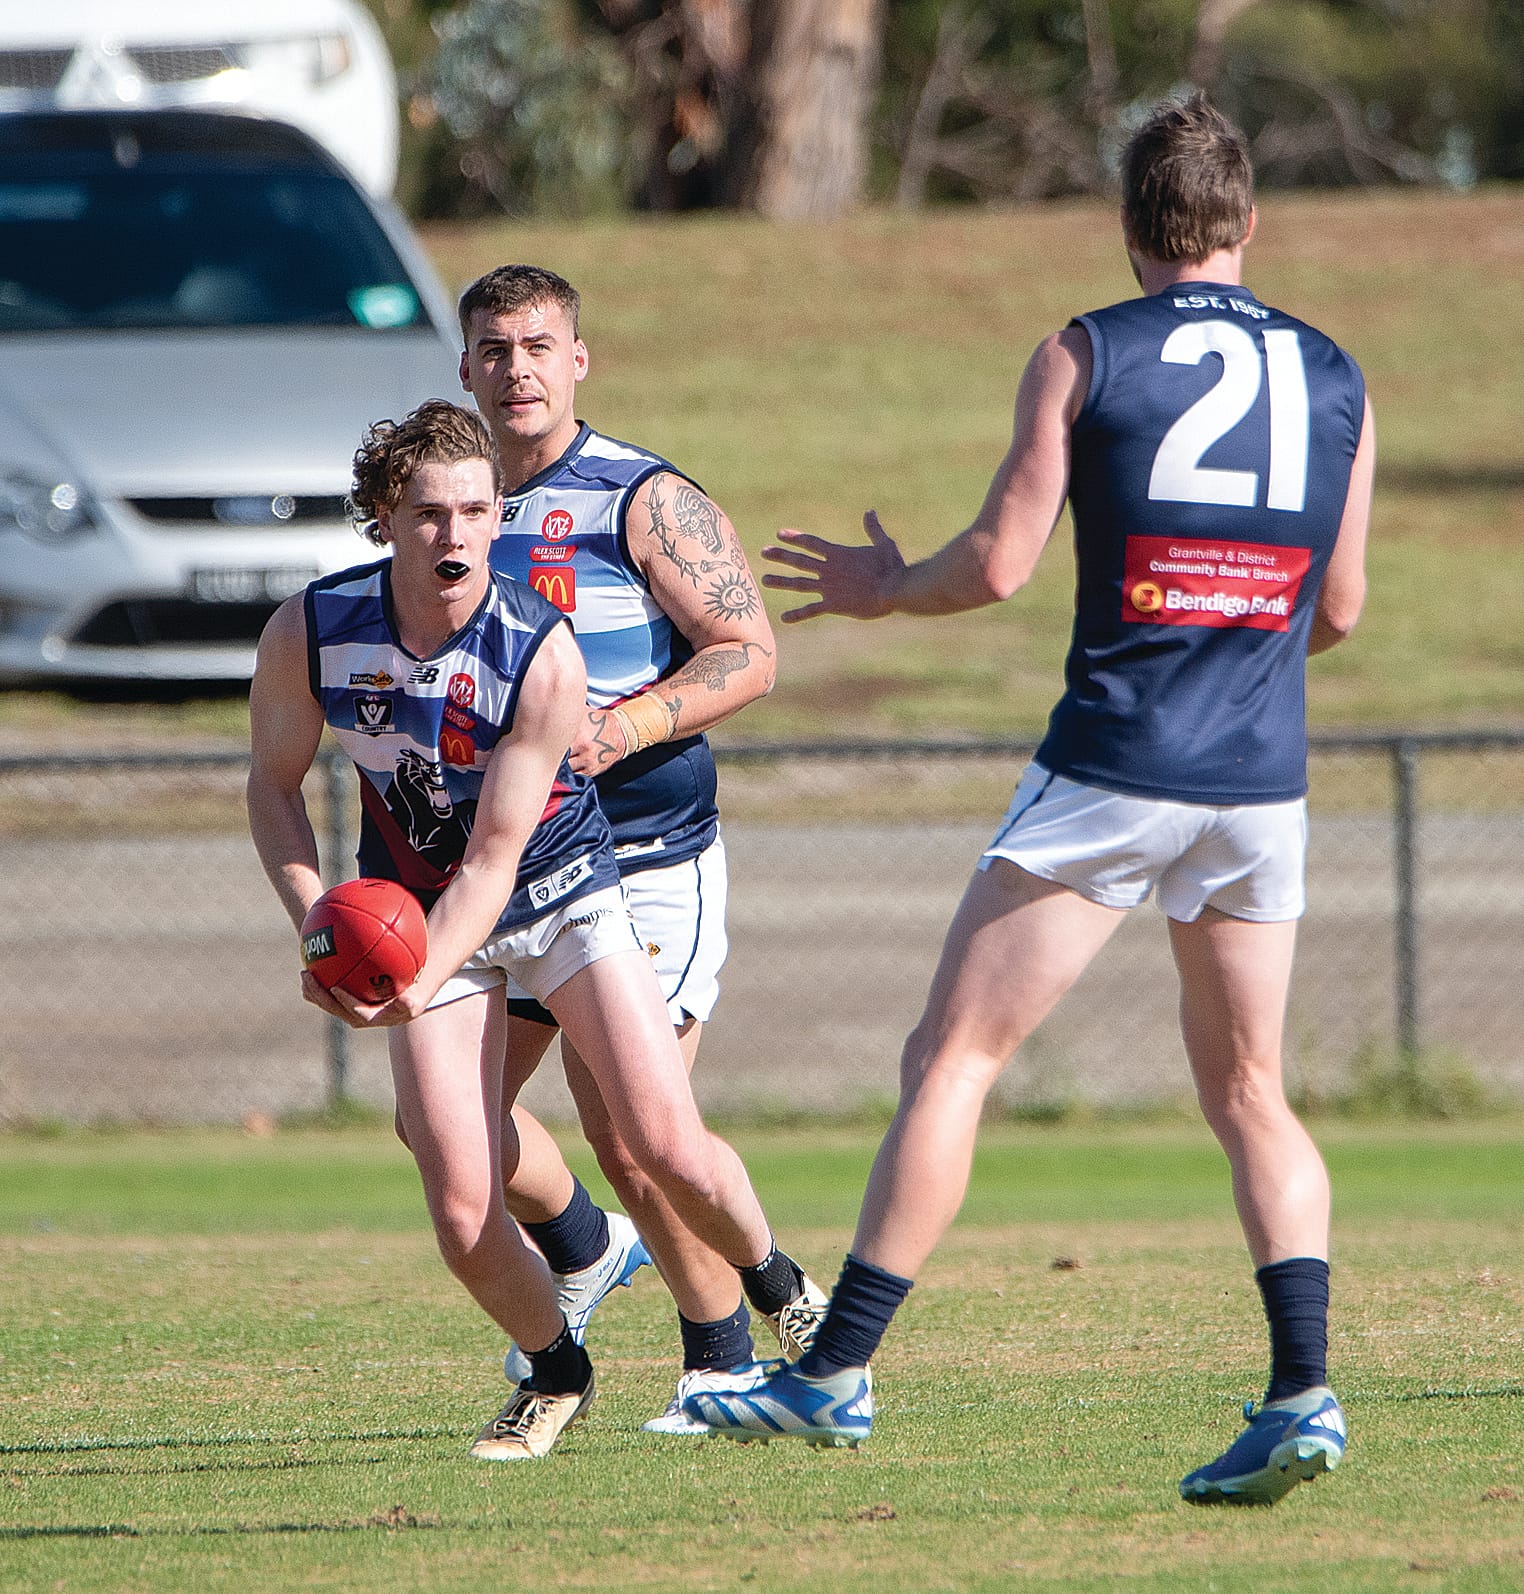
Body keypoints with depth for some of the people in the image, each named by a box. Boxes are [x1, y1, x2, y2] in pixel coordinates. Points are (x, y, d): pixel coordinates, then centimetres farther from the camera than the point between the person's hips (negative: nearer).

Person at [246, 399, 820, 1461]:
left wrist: (419, 982, -39)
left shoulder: (545, 654, -25)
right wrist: (317, 916, -17)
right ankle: (556, 1375, 19)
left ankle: (780, 1291, 20)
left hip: (562, 893, -2)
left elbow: (493, 858, -24)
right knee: (464, 1215, -11)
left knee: (671, 1150, -13)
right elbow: (274, 784, 0)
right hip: (419, 915, 2)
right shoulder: (310, 634, -17)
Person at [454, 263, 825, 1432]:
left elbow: (747, 655, -11)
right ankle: (586, 1252, 27)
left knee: (628, 1128, -11)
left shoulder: (646, 501, -7)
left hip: (650, 866, -6)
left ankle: (722, 1360, 6)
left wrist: (618, 733, -22)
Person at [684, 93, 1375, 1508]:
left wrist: (885, 589, 15)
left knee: (950, 1060, 3)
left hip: (1111, 771, -4)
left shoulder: (1084, 357, -4)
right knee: (1248, 1098, 13)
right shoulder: (1335, 381, 8)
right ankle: (1302, 1391, -2)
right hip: (1262, 785, 4)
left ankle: (836, 1374, 1)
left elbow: (997, 564, -5)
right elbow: (1340, 608, 14)